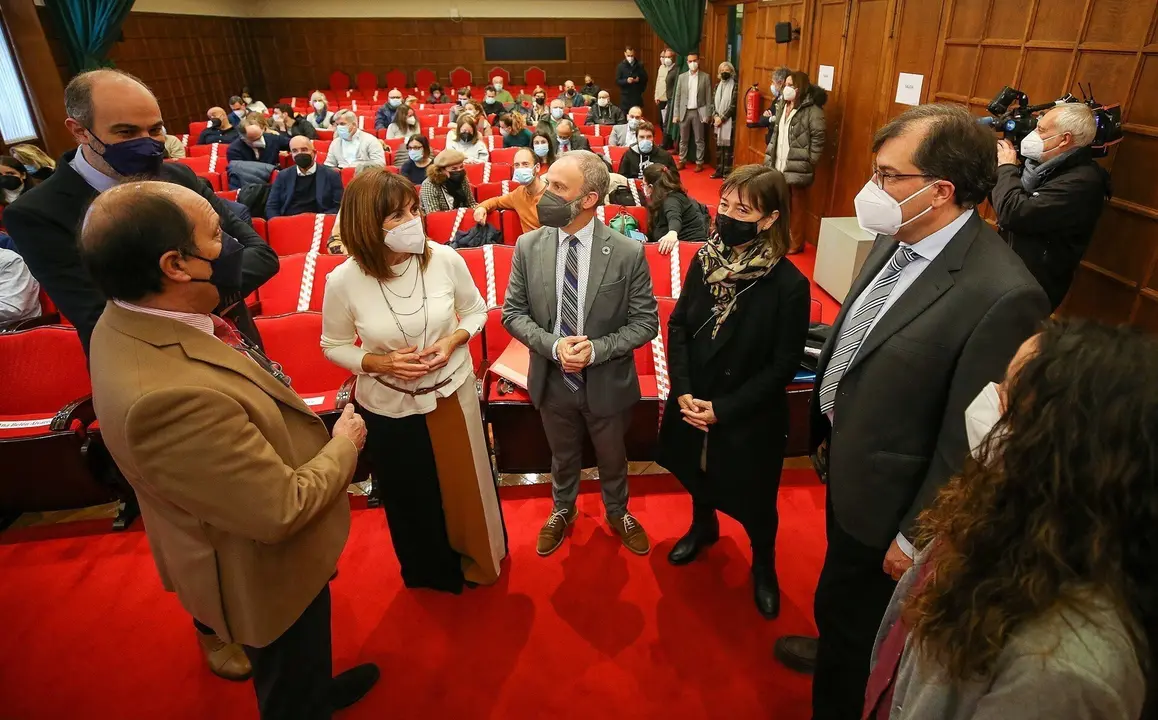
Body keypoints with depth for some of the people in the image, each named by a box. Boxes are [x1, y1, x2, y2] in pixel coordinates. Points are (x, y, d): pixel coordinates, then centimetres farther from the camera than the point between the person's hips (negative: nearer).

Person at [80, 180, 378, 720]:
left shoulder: (132, 321, -12)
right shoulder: (168, 394, -42)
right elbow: (282, 509, -33)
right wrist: (344, 444, -16)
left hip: (255, 547, 9)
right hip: (264, 571, -8)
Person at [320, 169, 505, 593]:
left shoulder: (445, 259, -16)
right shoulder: (344, 280, -19)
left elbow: (475, 311, 1)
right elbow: (333, 346, -4)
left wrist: (453, 341, -18)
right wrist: (380, 362, -20)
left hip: (453, 393, 1)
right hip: (388, 406, 0)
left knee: (466, 483, 19)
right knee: (411, 496, 21)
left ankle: (478, 557, 50)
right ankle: (428, 570, 51)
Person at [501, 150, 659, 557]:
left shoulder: (628, 253, -17)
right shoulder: (528, 246, -10)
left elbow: (645, 321, -11)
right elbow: (512, 312, -4)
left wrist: (597, 349, -25)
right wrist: (552, 345, -22)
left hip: (607, 381, -1)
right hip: (552, 380, 2)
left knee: (612, 458, 23)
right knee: (562, 457, 25)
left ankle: (617, 513, 54)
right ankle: (562, 511, 55)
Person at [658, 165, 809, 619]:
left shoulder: (790, 284, -21)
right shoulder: (705, 261, -7)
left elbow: (784, 364, -16)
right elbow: (678, 326, -2)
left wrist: (723, 409, -18)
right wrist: (683, 392, -13)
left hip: (749, 416, -4)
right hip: (693, 404, 5)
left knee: (753, 497, 14)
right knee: (697, 472, 26)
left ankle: (763, 564, 44)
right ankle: (703, 526, 57)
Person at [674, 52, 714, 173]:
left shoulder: (706, 77, -1)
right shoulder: (682, 77, 5)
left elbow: (708, 97, -1)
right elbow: (677, 96, 6)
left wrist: (707, 115, -7)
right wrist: (676, 114, 0)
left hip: (698, 112, -2)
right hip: (684, 112, 2)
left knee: (699, 140, 4)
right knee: (683, 139, 9)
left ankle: (699, 163, 11)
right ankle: (682, 161, 19)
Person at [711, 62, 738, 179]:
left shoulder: (735, 86, -6)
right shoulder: (718, 86, 12)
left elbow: (733, 106, -12)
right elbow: (713, 103, 11)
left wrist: (722, 118, -14)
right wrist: (715, 116, -6)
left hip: (728, 122, -6)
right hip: (717, 121, 6)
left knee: (727, 147, -5)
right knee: (718, 146, 10)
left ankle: (727, 173, -1)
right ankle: (719, 171, 18)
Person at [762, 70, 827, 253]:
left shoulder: (812, 110, -11)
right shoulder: (782, 105, 12)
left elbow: (818, 139, -13)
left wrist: (810, 164, -15)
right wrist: (769, 157, 14)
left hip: (796, 167, -7)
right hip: (778, 164, 7)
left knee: (795, 206, 2)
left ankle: (797, 243, 15)